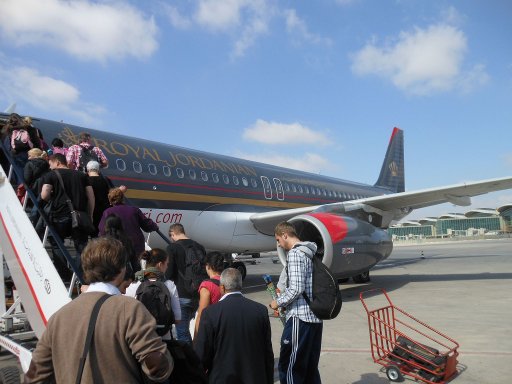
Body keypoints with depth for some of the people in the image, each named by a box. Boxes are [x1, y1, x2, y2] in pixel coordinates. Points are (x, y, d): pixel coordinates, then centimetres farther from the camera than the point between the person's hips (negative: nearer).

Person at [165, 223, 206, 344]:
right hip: (198, 295, 6)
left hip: (182, 295, -6)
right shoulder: (199, 247, 7)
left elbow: (169, 273, -12)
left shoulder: (172, 248, -9)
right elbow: (205, 272, 11)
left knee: (182, 331, 2)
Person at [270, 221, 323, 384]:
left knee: (288, 367, 2)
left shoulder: (294, 253, -13)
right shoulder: (310, 253, 15)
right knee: (310, 367, 16)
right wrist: (285, 300, 18)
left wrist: (278, 302, -6)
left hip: (300, 318, -9)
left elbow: (296, 288, -21)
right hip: (315, 317, 9)